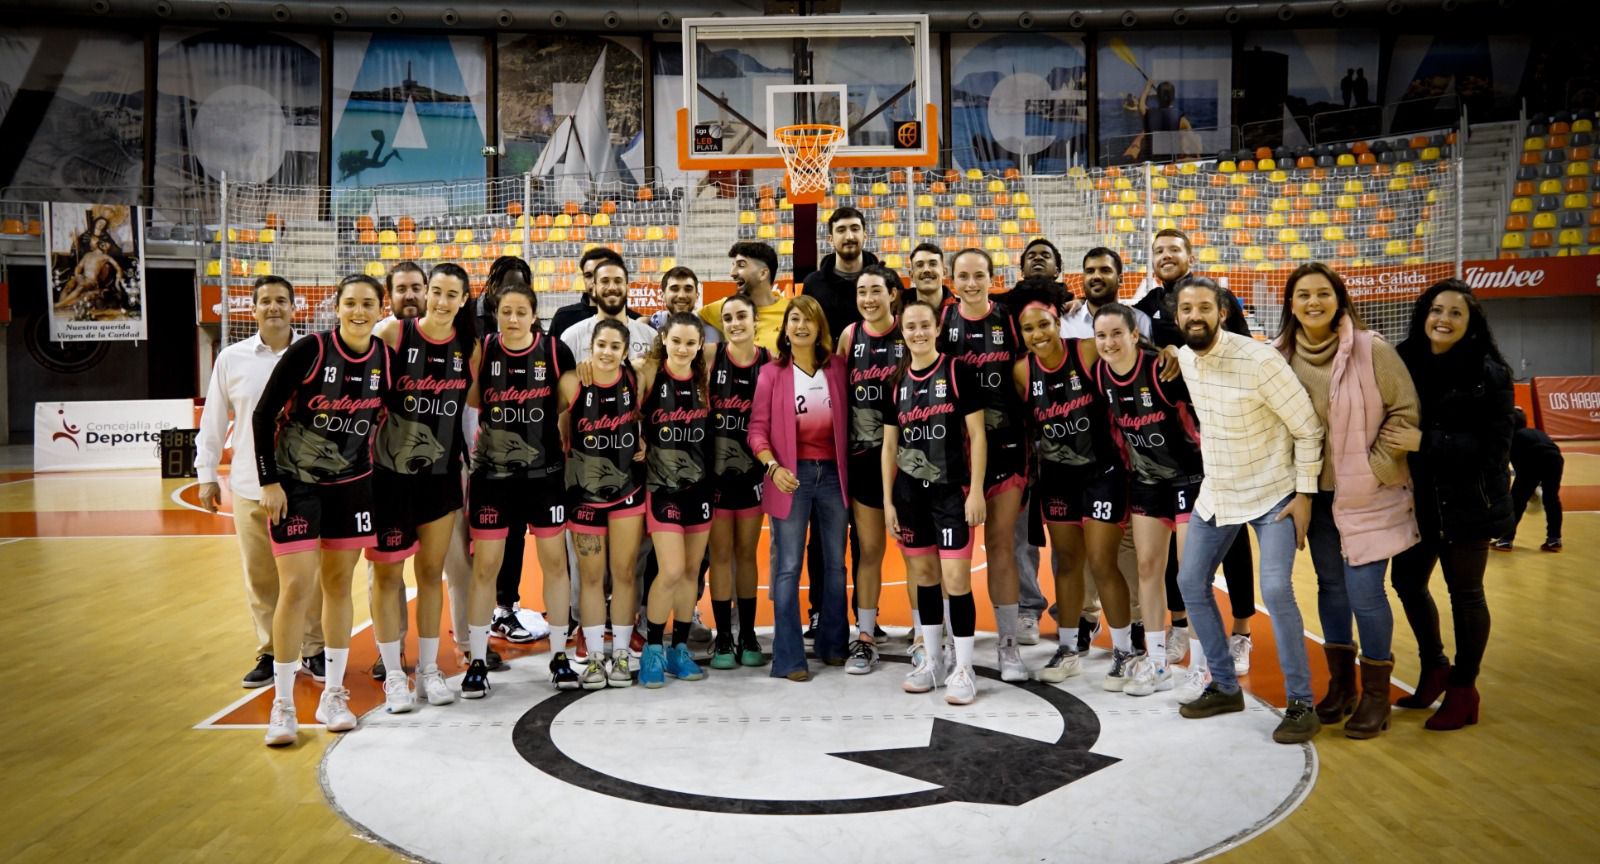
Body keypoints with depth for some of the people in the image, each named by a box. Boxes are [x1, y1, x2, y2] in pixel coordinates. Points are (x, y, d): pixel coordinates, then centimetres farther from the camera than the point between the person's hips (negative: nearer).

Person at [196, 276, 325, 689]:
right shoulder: (231, 359, 4)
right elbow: (213, 421, 9)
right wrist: (207, 474, 8)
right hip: (250, 487, 2)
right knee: (260, 577, 8)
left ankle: (313, 650, 20)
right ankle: (269, 653, 22)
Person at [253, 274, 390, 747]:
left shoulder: (386, 357, -3)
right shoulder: (309, 350, -15)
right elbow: (263, 414, -11)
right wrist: (269, 482, -12)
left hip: (352, 485, 4)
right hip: (295, 483, -4)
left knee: (339, 584, 9)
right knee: (296, 587, -7)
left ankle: (332, 695, 21)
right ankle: (282, 705, 7)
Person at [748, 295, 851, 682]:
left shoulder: (836, 368, 7)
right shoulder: (772, 373, -1)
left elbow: (845, 421, 9)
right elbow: (758, 428, -4)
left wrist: (847, 469, 0)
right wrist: (773, 466, -19)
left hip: (832, 474, 3)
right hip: (792, 476, -3)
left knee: (835, 563, 12)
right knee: (788, 567, -2)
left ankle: (832, 645, 26)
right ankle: (788, 658, 4)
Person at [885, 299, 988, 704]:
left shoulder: (958, 371, -4)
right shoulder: (897, 380, 8)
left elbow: (977, 435, -6)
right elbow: (889, 445, 11)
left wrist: (976, 490, -12)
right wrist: (888, 500, 7)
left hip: (952, 490, -4)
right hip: (910, 492, 4)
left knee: (956, 579, -6)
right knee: (923, 576, 12)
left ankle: (963, 669, 5)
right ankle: (932, 661, 24)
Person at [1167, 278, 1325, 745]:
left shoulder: (1259, 360, -23)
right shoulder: (1185, 359, -2)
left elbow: (1307, 427, -15)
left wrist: (1305, 494, -14)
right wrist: (1215, 474, 16)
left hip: (1271, 493, -7)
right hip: (1215, 492, 7)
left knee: (1275, 590, -17)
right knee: (1191, 582, 8)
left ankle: (1301, 703, -1)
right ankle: (1225, 686, 23)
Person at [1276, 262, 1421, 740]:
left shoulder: (1371, 350, -12)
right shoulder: (1282, 356, -2)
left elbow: (1405, 412, -8)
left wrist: (1375, 468, -11)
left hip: (1368, 494, -4)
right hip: (1317, 492, 4)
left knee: (1363, 590, -4)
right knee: (1330, 585, 13)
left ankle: (1376, 693, 15)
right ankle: (1341, 683, 28)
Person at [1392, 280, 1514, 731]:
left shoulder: (1489, 373, -10)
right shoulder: (1406, 363, 1)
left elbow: (1494, 447, -14)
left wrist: (1426, 442, -24)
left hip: (1467, 500, -4)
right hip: (1417, 498, 5)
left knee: (1464, 591, 8)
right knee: (1408, 581, 12)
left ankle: (1463, 689, 24)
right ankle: (1434, 668, 35)